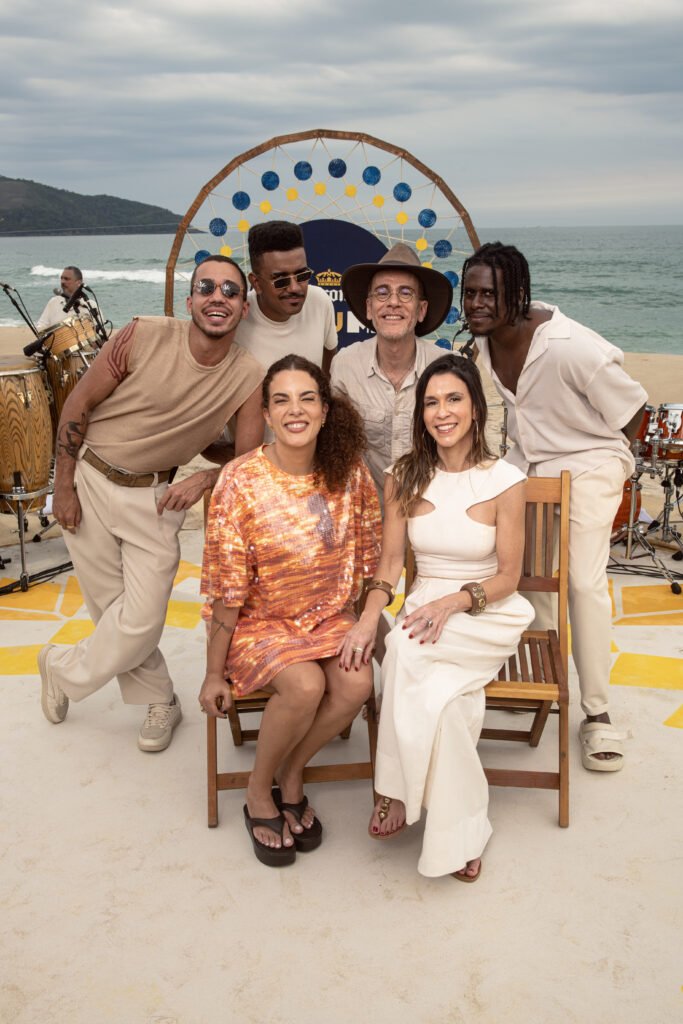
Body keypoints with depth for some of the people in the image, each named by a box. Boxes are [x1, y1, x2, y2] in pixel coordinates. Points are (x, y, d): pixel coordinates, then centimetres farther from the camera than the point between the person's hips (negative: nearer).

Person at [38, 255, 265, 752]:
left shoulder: (249, 377, -12)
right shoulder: (144, 336, -17)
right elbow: (80, 402, -8)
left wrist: (204, 479, -24)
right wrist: (64, 486, -6)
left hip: (154, 498, 1)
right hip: (89, 479, -1)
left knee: (142, 622, -3)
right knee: (111, 609, 8)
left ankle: (63, 670, 27)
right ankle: (160, 701, 30)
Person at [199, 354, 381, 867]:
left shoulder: (349, 473, -7)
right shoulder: (241, 482, -18)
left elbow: (367, 559, 6)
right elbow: (227, 590, -14)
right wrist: (214, 674, -8)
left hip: (329, 616, 4)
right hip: (259, 621, -4)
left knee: (357, 684, -23)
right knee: (305, 685, -30)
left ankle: (291, 775, 4)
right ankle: (259, 792, -1)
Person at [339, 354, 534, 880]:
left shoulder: (505, 481, -9)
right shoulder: (405, 476, 1)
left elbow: (508, 576, -7)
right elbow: (390, 561, 0)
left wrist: (453, 602, -24)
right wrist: (368, 619, -18)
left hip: (488, 615, -3)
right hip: (425, 606, 3)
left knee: (408, 649, -35)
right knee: (440, 695, -31)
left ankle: (398, 790, -16)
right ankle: (461, 833, -11)